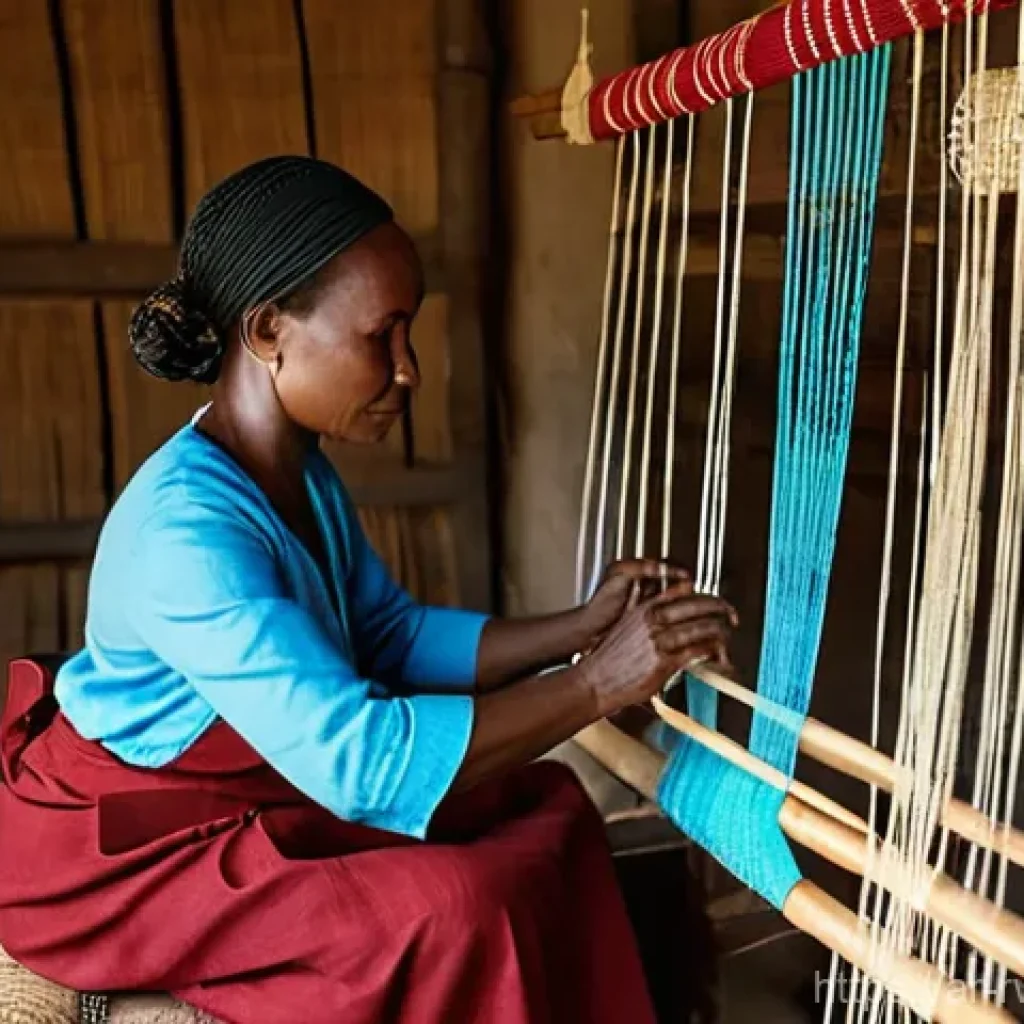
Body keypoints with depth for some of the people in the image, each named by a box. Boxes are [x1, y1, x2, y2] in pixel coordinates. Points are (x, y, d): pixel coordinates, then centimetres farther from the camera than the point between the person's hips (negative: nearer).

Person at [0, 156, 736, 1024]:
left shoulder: (303, 475, -2)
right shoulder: (185, 529, -32)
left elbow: (394, 638, 2)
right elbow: (357, 757, -37)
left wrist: (582, 627, -7)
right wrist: (598, 683, -32)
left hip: (265, 792, 9)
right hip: (123, 854, -9)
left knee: (543, 802, 3)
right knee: (458, 910, -25)